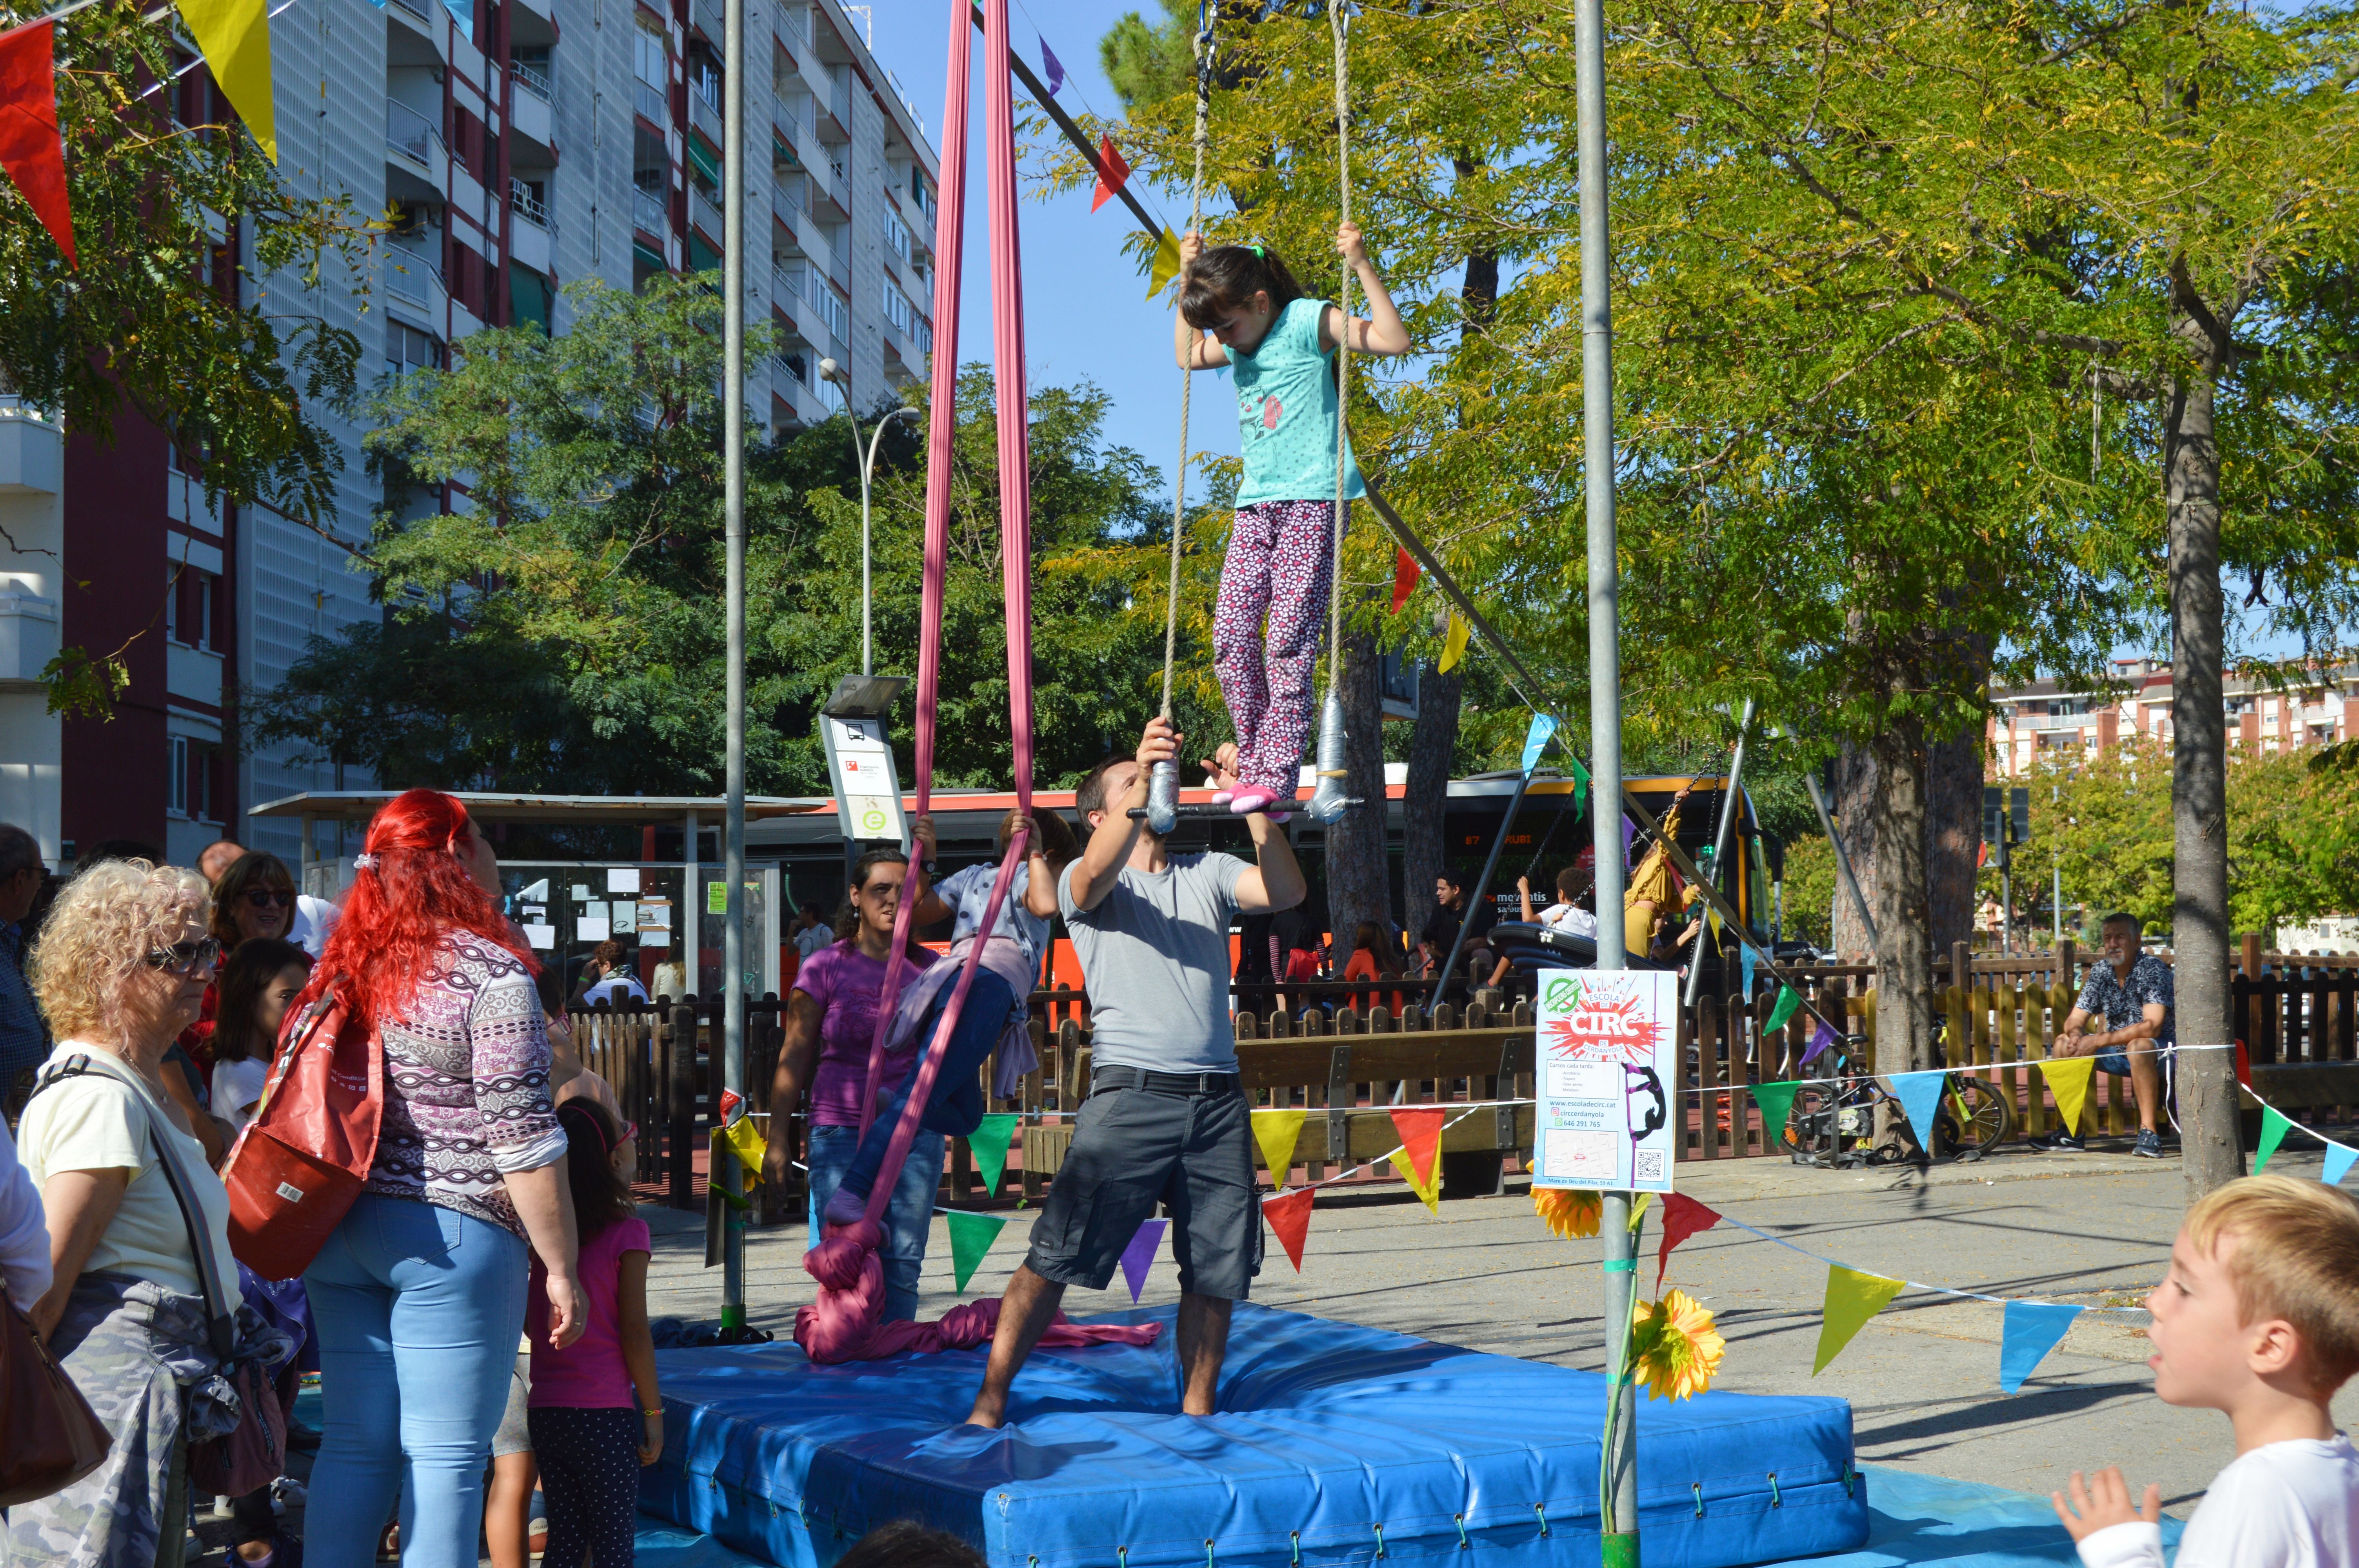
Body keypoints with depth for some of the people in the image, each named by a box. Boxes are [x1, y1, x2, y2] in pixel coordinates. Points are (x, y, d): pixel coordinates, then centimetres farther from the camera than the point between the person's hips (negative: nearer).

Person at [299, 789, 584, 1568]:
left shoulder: (343, 968, 10)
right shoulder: (491, 975, -11)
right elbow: (524, 1141, -14)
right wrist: (561, 1267, -8)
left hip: (339, 1234, 7)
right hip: (452, 1236, -6)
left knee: (355, 1442, 12)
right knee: (445, 1455, -1)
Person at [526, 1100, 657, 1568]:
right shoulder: (625, 1234, -9)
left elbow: (531, 1327, 5)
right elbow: (634, 1331, -9)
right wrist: (653, 1411, -2)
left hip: (545, 1411, 4)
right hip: (604, 1412, -4)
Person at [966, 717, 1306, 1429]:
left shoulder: (1208, 873, 17)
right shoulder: (1086, 881, 6)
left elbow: (1287, 891, 0)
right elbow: (1098, 874, -20)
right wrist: (1144, 780, -32)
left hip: (1218, 1099, 4)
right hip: (1131, 1094, -4)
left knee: (1216, 1268, 8)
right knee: (1059, 1256, -7)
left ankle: (1197, 1411, 22)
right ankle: (990, 1400, 1)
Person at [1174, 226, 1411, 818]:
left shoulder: (1308, 321, -5)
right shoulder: (1238, 342, 15)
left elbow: (1395, 341, -13)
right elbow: (1186, 355, 35)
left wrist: (1363, 268, -17)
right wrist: (1186, 284, 27)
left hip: (1309, 501, -7)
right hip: (1255, 504, 7)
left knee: (1287, 639, -11)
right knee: (1230, 632, -3)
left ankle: (1276, 775, -11)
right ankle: (1252, 763, 5)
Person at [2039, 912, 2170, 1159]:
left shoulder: (2152, 969, -17)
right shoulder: (2100, 973, 3)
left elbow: (2152, 1027, -29)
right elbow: (2075, 1021, 2)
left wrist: (2099, 1041, -31)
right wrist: (2076, 1034, -24)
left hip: (2160, 1050, -7)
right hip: (2119, 1052, 7)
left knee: (2138, 1046, -38)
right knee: (2063, 1043, -4)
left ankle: (2149, 1132, -33)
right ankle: (2072, 1131, -3)